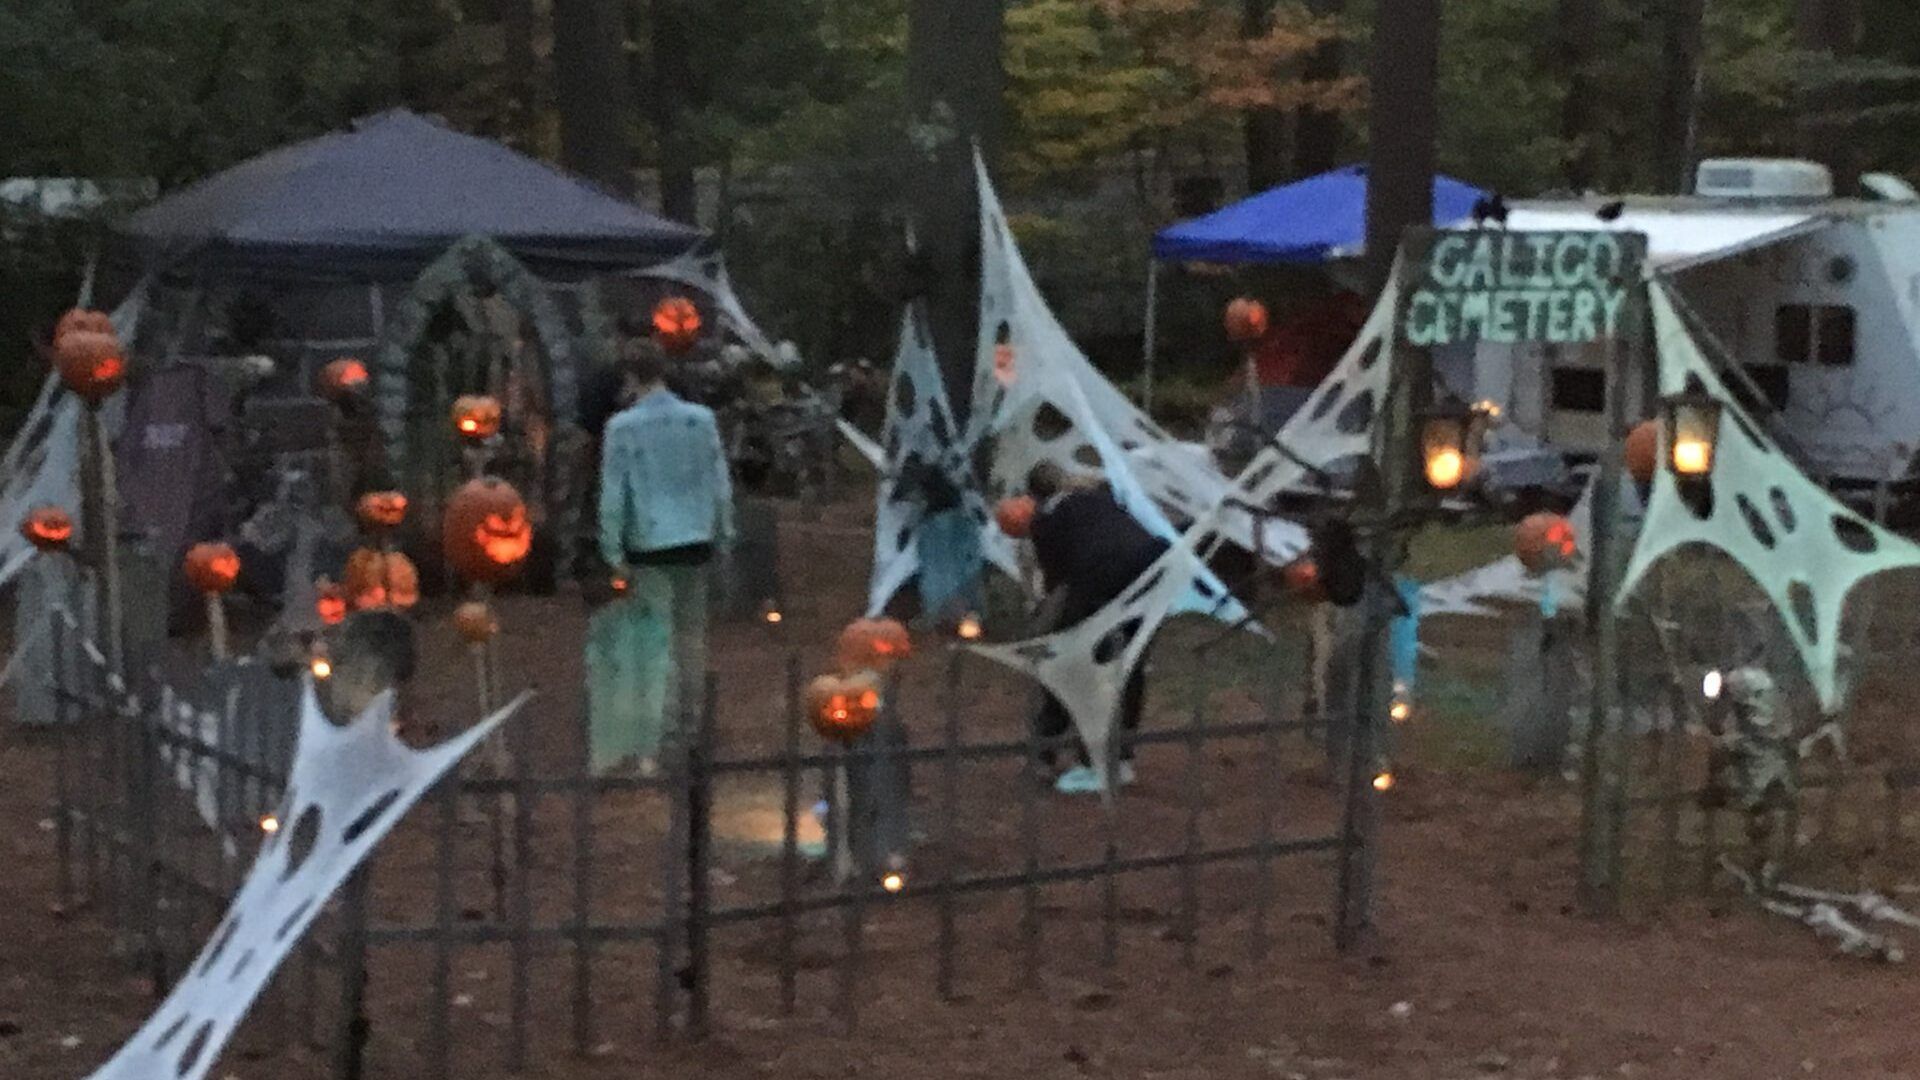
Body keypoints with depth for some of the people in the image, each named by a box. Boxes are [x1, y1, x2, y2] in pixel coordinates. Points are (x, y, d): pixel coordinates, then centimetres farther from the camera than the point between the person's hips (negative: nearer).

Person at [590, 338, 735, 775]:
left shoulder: (621, 428, -8)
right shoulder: (701, 419, 0)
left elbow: (612, 496, -8)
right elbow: (720, 485, 5)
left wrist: (613, 554, -2)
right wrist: (723, 537, 15)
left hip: (648, 546, -3)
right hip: (695, 541, 3)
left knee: (652, 641, 1)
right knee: (691, 631, 16)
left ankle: (648, 746, -2)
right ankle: (689, 719, 25)